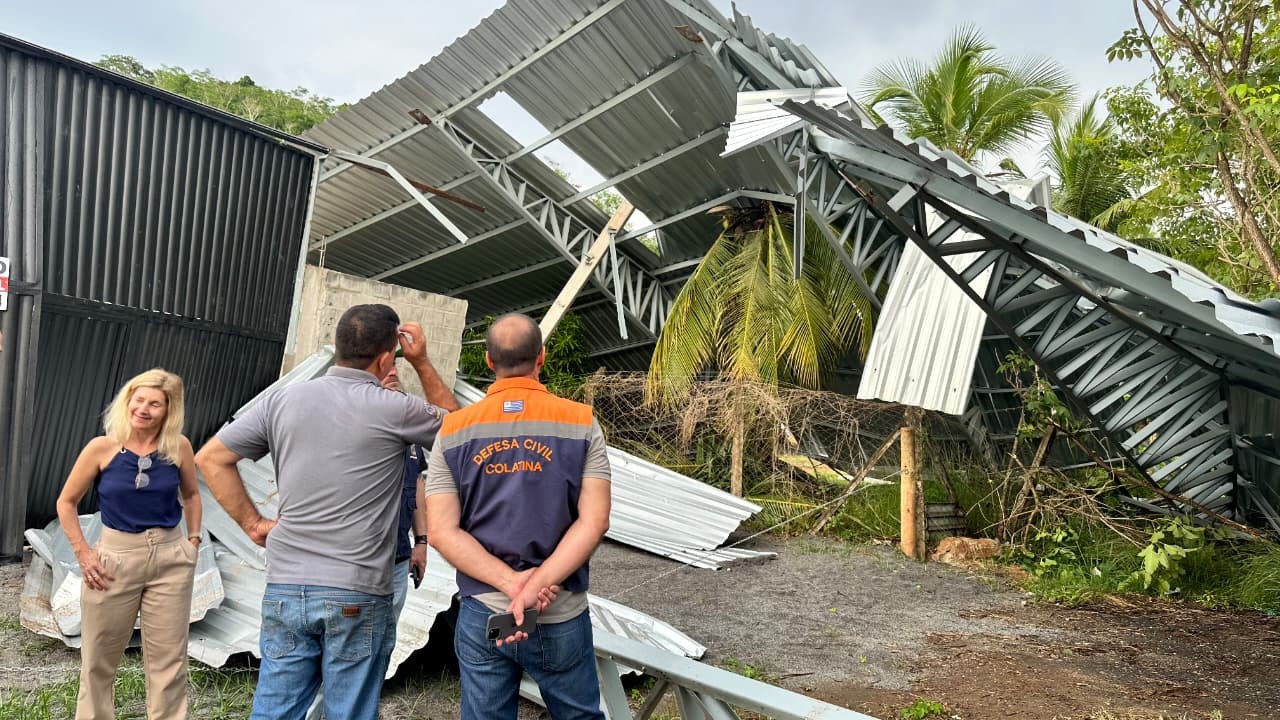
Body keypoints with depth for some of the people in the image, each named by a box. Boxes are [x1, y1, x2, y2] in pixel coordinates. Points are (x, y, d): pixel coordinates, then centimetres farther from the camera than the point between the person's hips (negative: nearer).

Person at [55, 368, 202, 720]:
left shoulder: (179, 447, -5)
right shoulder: (102, 448, -8)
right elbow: (66, 503, 3)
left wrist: (193, 540, 7)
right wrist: (82, 552, -3)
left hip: (171, 560, 1)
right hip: (115, 558, 0)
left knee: (169, 660, 8)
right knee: (99, 660, 14)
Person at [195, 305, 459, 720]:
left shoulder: (282, 401, 3)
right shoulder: (393, 410, -9)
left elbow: (210, 458, 9)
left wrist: (252, 523, 11)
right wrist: (422, 363, 11)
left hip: (285, 590, 4)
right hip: (358, 596, -4)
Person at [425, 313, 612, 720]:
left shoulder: (454, 431, -2)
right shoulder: (581, 423, -6)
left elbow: (441, 532, -8)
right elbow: (594, 522, -13)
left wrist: (512, 582, -13)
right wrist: (534, 588, -17)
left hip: (481, 613, 1)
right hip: (562, 615, -1)